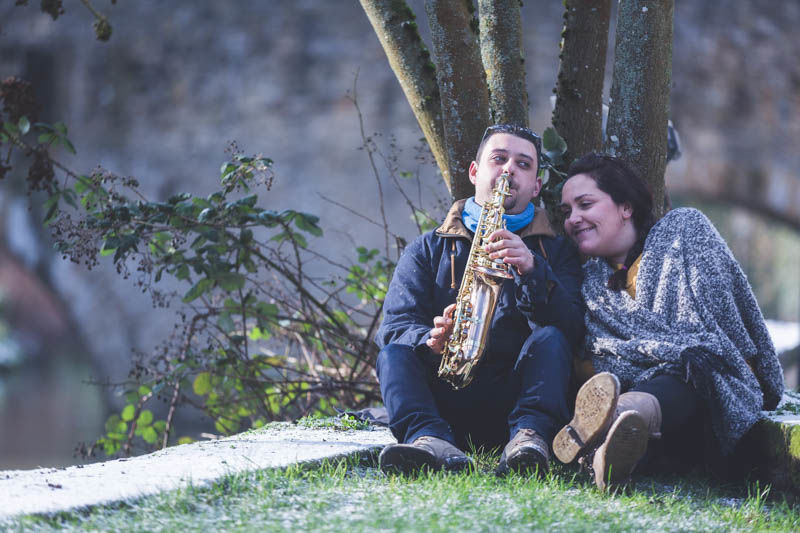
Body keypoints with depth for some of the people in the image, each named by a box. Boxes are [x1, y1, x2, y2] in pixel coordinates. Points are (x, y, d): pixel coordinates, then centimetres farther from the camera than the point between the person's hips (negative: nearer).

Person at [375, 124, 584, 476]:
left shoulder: (555, 251, 17)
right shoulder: (428, 249, 19)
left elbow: (572, 331, -1)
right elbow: (395, 326, 5)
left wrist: (533, 269, -18)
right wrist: (433, 340, -20)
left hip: (515, 395, -1)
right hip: (442, 391, 1)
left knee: (550, 340, -27)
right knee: (394, 353, -26)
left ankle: (528, 435, -52)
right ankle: (432, 441, -54)